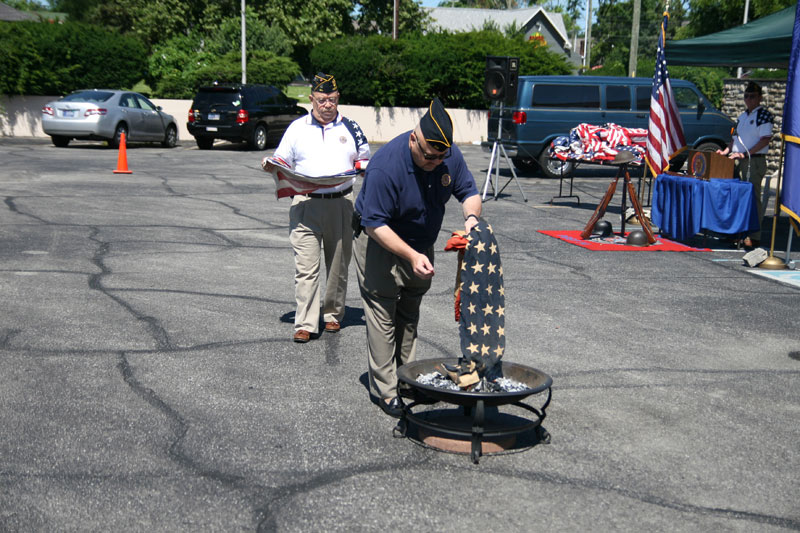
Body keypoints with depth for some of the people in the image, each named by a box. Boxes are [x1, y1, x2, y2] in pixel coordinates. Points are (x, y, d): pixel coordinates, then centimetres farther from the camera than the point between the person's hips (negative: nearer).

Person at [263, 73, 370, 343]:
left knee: (339, 264, 10)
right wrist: (270, 166, -9)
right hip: (305, 204, -1)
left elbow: (366, 161, 17)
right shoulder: (297, 128, 9)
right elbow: (283, 162, 12)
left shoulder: (350, 128, 11)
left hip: (341, 204, 2)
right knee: (306, 267, -7)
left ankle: (333, 314, 26)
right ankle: (305, 324, -4)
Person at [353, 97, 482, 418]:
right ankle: (385, 390, -1)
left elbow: (469, 191, -2)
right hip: (380, 243, -6)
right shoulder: (386, 165, -33)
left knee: (410, 312, 16)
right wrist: (412, 256, -38)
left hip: (421, 243, 6)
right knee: (383, 314, -7)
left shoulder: (449, 154, -14)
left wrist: (471, 217, -26)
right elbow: (375, 224, -31)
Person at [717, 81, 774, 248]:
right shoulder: (742, 116, 18)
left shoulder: (764, 115, -7)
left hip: (755, 161, -8)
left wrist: (745, 154, -18)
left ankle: (754, 236, -6)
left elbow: (765, 139, -15)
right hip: (738, 161, 8)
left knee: (752, 197, -8)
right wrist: (726, 151, 9)